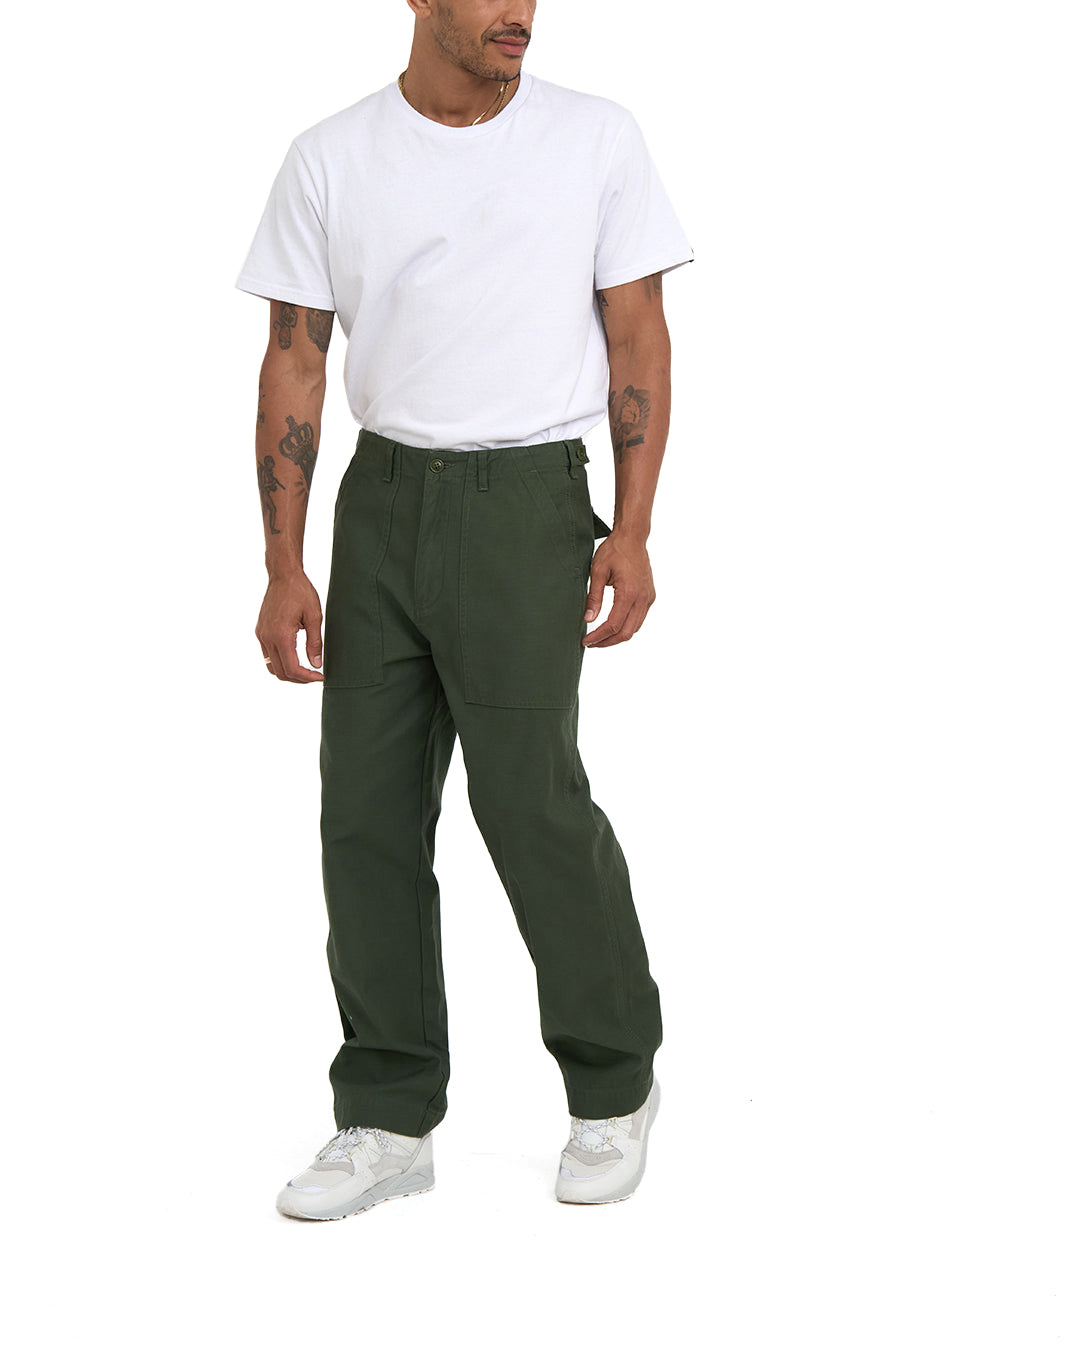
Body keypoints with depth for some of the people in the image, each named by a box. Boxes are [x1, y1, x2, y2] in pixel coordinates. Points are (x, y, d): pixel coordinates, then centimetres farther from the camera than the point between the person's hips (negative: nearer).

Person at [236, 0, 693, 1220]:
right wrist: (284, 567, -2)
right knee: (367, 811, 4)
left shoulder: (596, 138, -1)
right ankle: (390, 1120, 17)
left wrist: (633, 530, -8)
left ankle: (615, 1085, 17)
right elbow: (295, 363, 4)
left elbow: (637, 337, 1)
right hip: (382, 497, 3)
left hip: (526, 497, -3)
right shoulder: (330, 160, 2)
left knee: (532, 801, -6)